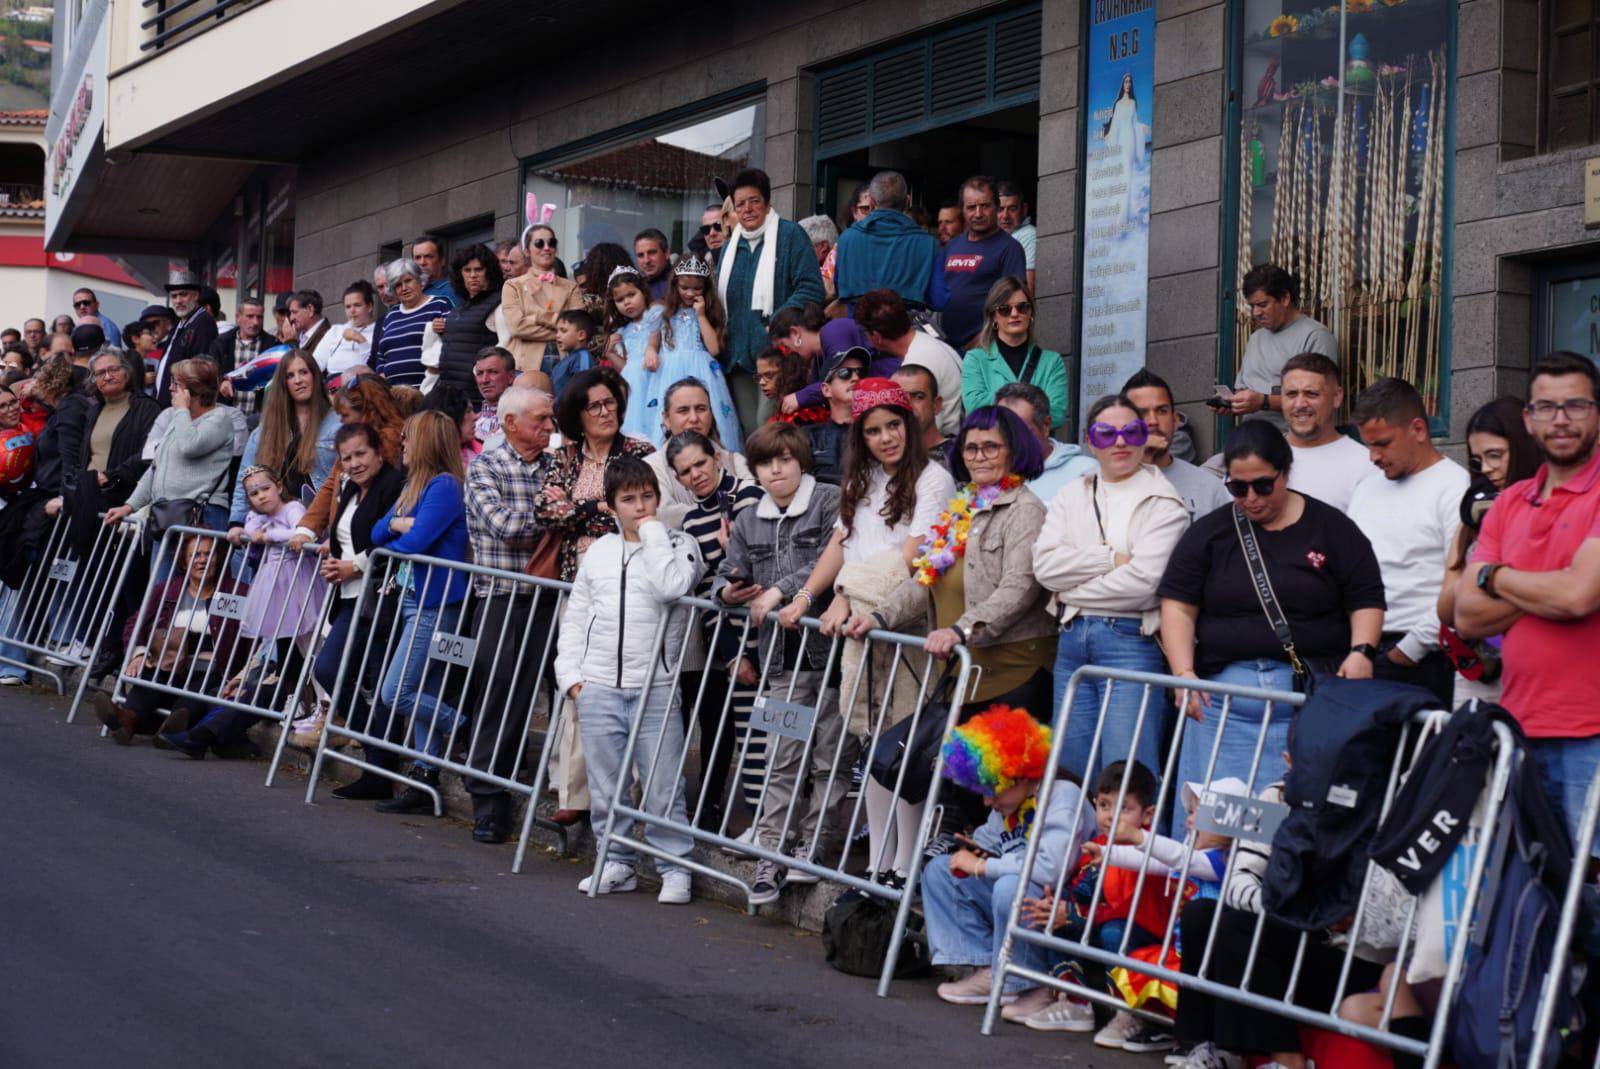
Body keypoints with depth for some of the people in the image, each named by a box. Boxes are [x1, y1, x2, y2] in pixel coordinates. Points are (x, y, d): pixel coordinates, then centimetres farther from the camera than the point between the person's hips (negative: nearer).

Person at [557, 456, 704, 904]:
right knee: (605, 785, 9)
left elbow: (671, 586, -21)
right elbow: (575, 617, 17)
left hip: (655, 689, -4)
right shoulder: (598, 552, 13)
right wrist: (570, 673, 7)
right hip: (598, 687, 4)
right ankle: (617, 863, 21)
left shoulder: (678, 544, 1)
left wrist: (653, 532, -11)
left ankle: (674, 867, 6)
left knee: (662, 787, -4)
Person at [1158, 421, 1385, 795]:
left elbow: (1366, 602, 7)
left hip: (1312, 693, -1)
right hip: (1223, 697, 1)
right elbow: (1178, 607, 6)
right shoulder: (1208, 533, 10)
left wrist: (1361, 651, -12)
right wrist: (1184, 674, -8)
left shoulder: (1331, 528, 7)